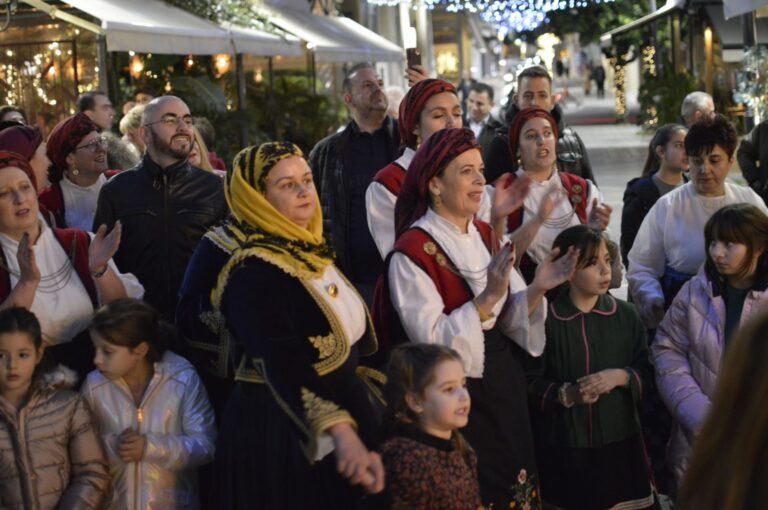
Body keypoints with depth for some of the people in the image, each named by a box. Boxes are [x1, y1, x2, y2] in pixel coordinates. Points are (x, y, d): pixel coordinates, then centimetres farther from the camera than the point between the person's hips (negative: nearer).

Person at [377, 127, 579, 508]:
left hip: (504, 390, 7)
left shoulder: (486, 236, 6)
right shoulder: (412, 252, -16)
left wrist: (536, 290, -14)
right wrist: (487, 298, -31)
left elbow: (511, 317, 5)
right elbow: (431, 340, -22)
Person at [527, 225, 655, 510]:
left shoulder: (625, 315, 2)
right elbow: (529, 383, -7)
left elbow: (647, 371, 6)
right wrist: (565, 394, -22)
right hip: (564, 447, -3)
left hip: (621, 441, 3)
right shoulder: (545, 320, -11)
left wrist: (620, 377, -13)